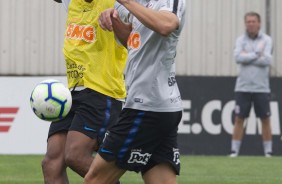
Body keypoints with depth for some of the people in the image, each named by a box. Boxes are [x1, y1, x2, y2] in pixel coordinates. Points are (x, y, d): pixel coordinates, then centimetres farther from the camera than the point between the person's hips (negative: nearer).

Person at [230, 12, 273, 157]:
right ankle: (234, 151, 3)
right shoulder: (241, 40, 5)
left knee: (265, 119, 3)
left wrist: (247, 57, -12)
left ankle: (268, 151, 9)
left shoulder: (266, 40, 1)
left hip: (261, 88, -1)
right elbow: (238, 57, -13)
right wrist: (256, 54, -13)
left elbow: (267, 60, -14)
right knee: (239, 119, 0)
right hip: (243, 87, 1)